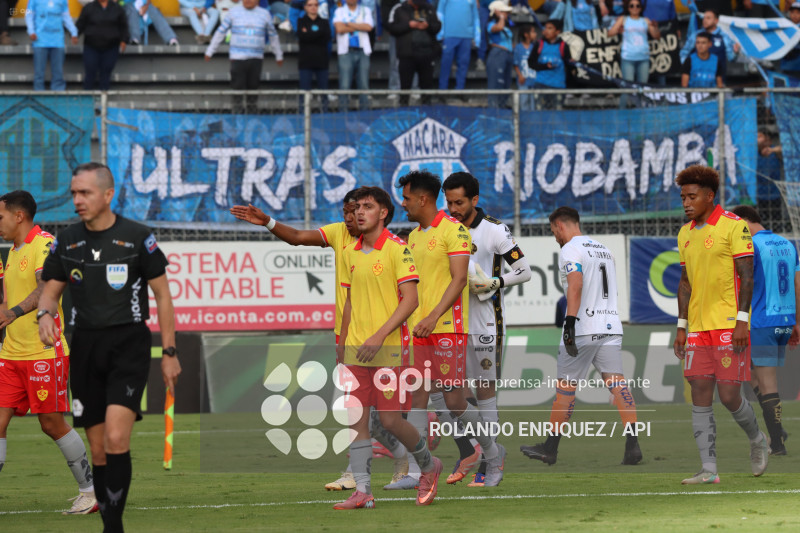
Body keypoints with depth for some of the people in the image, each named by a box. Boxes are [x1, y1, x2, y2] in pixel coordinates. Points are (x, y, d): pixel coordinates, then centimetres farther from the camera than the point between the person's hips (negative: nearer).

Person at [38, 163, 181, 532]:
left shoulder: (137, 238, -4)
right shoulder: (67, 241, 6)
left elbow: (163, 296, 1)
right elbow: (50, 290, 12)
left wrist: (169, 353, -1)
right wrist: (45, 313, -13)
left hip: (129, 345, -4)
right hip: (86, 346, 4)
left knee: (116, 439, -20)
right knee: (98, 449, 6)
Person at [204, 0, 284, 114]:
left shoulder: (264, 14, 9)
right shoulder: (234, 12, 5)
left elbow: (273, 36, 20)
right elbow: (220, 32, 11)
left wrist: (279, 56, 25)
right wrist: (209, 52, 11)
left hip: (256, 58, 1)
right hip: (237, 58, -1)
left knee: (253, 87, 2)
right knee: (238, 88, -6)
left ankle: (252, 112, 9)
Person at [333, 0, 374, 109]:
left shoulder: (365, 11, 13)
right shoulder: (339, 11, 9)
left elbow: (368, 27, -5)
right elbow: (339, 28, -8)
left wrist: (349, 24, -6)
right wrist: (359, 26, -3)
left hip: (363, 51, 2)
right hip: (346, 52, -2)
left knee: (364, 84, -1)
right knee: (344, 85, -7)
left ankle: (364, 109, 4)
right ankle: (343, 111, -5)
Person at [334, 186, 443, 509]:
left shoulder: (397, 249, -8)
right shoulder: (350, 252, 12)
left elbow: (410, 300, -13)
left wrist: (379, 336, -20)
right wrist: (343, 343, 17)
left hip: (389, 349, -6)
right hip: (356, 350, 6)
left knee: (390, 419, -4)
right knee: (356, 419, -1)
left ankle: (428, 465, 22)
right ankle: (362, 491, 1)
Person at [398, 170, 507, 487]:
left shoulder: (453, 230, -8)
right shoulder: (414, 236, 17)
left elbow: (459, 279, -15)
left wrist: (434, 316, -24)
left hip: (448, 327, -7)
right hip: (419, 329, 7)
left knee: (453, 400, -6)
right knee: (417, 396, -1)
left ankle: (493, 453, 15)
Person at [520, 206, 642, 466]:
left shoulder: (570, 250, -6)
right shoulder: (604, 249, 21)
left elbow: (575, 285, -21)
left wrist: (570, 324, -28)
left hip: (583, 328, -7)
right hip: (611, 325, 7)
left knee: (566, 387, 2)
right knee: (617, 384, -3)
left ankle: (550, 447, 10)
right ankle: (632, 444, -17)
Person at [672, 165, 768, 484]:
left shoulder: (733, 226, -7)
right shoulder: (685, 234, 14)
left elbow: (747, 275, -9)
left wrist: (742, 321, -16)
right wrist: (681, 328, 13)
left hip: (728, 325, -6)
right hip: (698, 327, 6)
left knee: (729, 395, -8)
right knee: (700, 395, -2)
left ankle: (757, 442, 21)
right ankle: (709, 470, -2)